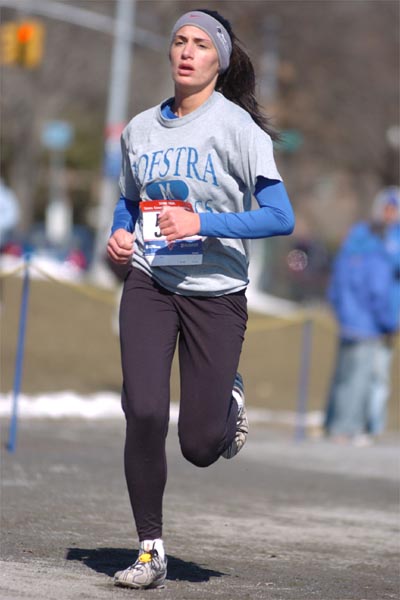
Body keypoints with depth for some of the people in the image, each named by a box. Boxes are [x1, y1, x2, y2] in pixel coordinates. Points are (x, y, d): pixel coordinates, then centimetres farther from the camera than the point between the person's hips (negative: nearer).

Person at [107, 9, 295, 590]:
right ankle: (150, 550, 1)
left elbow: (281, 217, -13)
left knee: (200, 447, -4)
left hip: (216, 291, -3)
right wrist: (119, 234, 4)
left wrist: (202, 224, -22)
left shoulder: (238, 126, -7)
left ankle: (228, 401, 33)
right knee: (144, 415, -14)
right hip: (149, 284, 3)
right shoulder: (140, 128, 9)